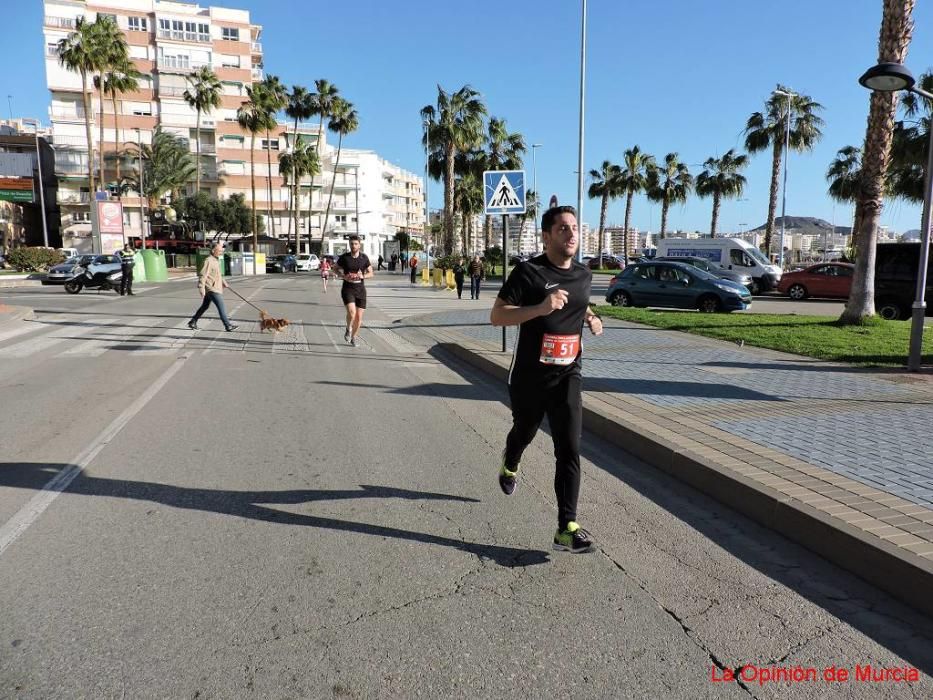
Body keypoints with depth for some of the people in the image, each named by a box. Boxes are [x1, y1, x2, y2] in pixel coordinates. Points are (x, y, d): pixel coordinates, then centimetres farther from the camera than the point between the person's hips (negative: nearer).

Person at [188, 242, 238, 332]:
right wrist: (202, 290, -23)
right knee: (221, 307, -8)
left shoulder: (216, 260, 14)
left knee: (204, 306, 17)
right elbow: (202, 275, -20)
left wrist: (224, 282, 25)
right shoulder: (208, 261, -16)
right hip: (212, 289, -10)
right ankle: (228, 326, -4)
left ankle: (192, 323, 26)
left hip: (214, 288, 10)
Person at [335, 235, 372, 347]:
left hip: (360, 289, 2)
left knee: (359, 317, 5)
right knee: (351, 312, -23)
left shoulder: (364, 257, 1)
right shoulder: (344, 257, -4)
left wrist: (362, 276, -15)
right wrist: (343, 276, -8)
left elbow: (370, 273, 7)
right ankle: (348, 329, 7)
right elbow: (336, 268, 11)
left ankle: (354, 337, 26)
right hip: (348, 289, -2)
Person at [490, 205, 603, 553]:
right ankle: (509, 467, 57)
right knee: (524, 432, 21)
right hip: (529, 377, -3)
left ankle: (567, 528, -6)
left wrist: (590, 316, 6)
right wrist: (541, 307, -31)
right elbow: (496, 316, -18)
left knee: (570, 450, -8)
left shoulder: (583, 274, 5)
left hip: (567, 376, 3)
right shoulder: (528, 271, -13)